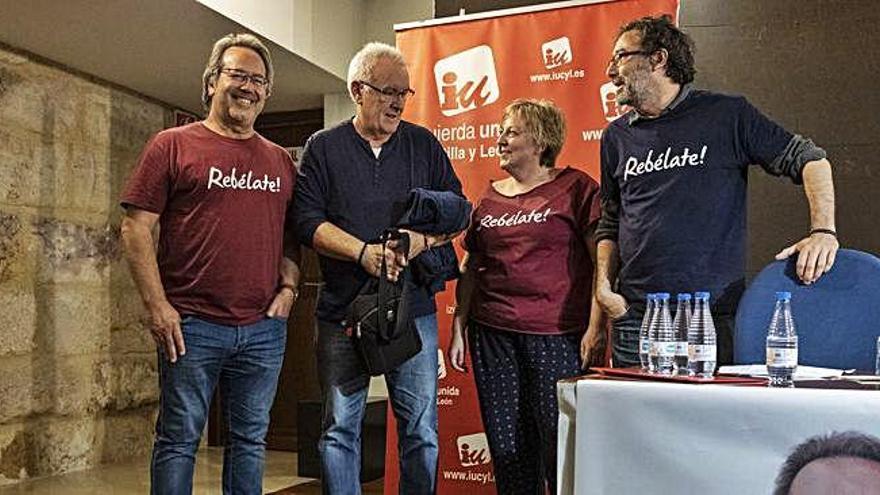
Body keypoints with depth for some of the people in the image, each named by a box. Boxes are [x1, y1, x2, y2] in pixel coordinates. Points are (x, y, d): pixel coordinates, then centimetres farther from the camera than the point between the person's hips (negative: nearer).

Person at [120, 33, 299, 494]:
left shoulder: (281, 161, 13)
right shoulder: (173, 145, 1)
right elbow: (135, 228, -3)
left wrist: (288, 287, 2)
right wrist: (157, 306, -11)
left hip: (264, 328, 4)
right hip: (192, 326, -4)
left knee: (250, 440, 13)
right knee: (179, 440, 6)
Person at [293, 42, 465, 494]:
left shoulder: (424, 144, 10)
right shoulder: (323, 147, 6)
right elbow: (307, 220, -3)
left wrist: (422, 239, -11)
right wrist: (364, 252, -16)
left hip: (413, 308, 1)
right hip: (343, 309, -1)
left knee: (421, 427, 5)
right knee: (340, 427, 7)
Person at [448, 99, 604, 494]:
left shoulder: (575, 188, 0)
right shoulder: (490, 197, 14)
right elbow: (471, 270, 17)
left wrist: (595, 327, -13)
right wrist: (458, 329, 12)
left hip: (556, 336, -5)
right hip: (492, 335, 5)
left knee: (559, 442, 0)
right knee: (505, 443, 10)